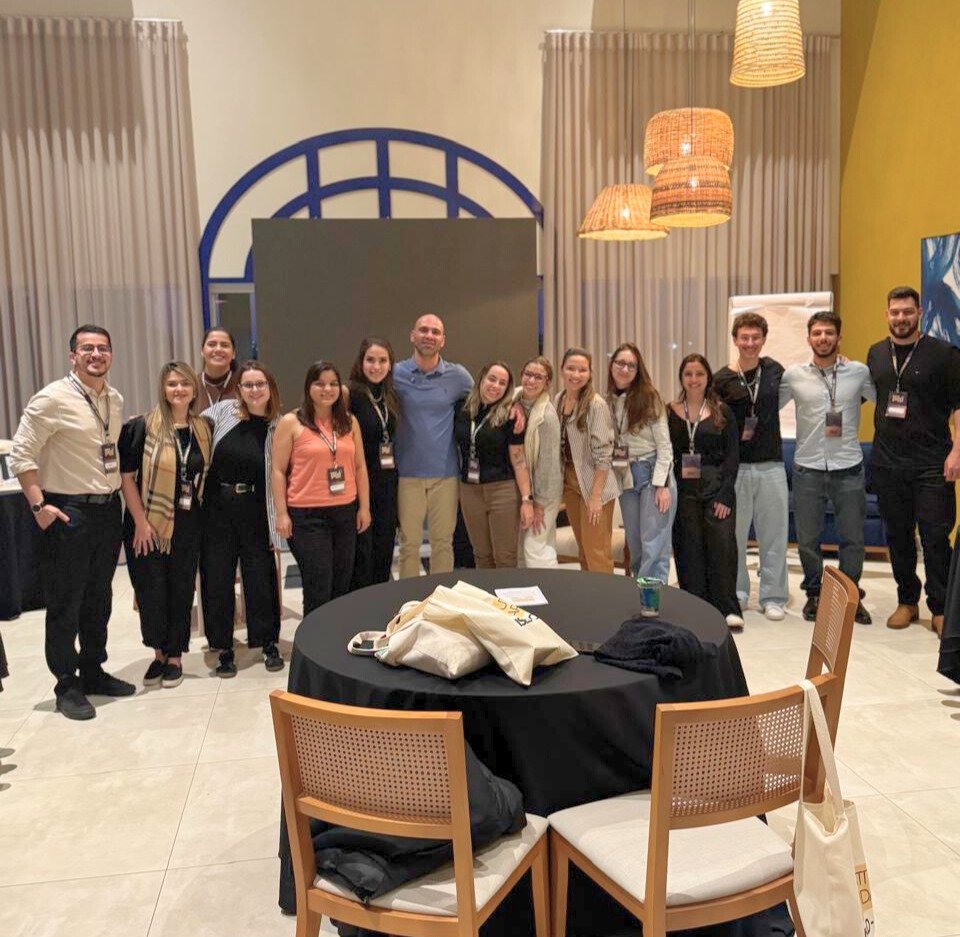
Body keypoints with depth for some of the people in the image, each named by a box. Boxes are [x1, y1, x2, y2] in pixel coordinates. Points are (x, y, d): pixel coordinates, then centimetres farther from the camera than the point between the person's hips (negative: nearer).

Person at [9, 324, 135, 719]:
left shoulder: (116, 400, 8)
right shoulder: (52, 399, -13)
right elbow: (21, 455, -12)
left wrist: (117, 496, 11)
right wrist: (39, 506, -16)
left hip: (108, 509, 7)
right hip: (68, 512, -7)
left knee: (99, 599, 17)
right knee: (65, 604, 4)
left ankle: (93, 672, 33)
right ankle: (67, 685, 18)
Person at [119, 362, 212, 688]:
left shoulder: (202, 430, 5)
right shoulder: (142, 427, -8)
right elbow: (126, 476, -9)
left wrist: (201, 517, 6)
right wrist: (140, 522, -13)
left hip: (187, 526, 3)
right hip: (149, 525, -3)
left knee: (181, 590, 8)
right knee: (152, 590, 3)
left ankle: (174, 656, 22)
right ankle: (159, 653, 22)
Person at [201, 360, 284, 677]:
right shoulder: (223, 411, -1)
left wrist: (278, 522, -3)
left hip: (255, 511, -1)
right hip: (217, 507, 1)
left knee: (261, 577, 4)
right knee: (216, 578, 6)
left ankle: (269, 644, 22)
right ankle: (224, 649, 20)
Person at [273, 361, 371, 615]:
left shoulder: (349, 421, 8)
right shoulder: (291, 423, -3)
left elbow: (360, 466, 11)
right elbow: (278, 471, -4)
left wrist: (364, 507, 8)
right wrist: (282, 514, -8)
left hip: (346, 512, 4)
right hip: (307, 515, -4)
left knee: (342, 585, 10)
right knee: (319, 590, -1)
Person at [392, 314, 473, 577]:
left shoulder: (458, 375, 3)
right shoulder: (396, 374, 0)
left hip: (445, 472, 1)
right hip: (408, 473, -1)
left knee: (443, 541, 10)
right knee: (409, 543, 6)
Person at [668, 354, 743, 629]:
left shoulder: (722, 412, 4)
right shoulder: (670, 412, 8)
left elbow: (732, 455, 1)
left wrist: (725, 494, -9)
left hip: (716, 488, -1)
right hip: (684, 491, 1)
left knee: (722, 545, -7)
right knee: (689, 549, 1)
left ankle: (727, 608, 3)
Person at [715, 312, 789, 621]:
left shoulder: (774, 370, 5)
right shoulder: (722, 380, -3)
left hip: (771, 466, 2)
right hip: (735, 468, -2)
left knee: (774, 534, 6)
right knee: (734, 534, 6)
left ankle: (773, 597, 18)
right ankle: (736, 595, 20)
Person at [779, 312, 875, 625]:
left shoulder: (859, 372, 0)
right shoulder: (794, 375, 0)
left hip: (848, 468, 0)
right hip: (808, 469, 0)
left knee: (852, 537, 8)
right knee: (807, 537, 9)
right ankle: (814, 594, 27)